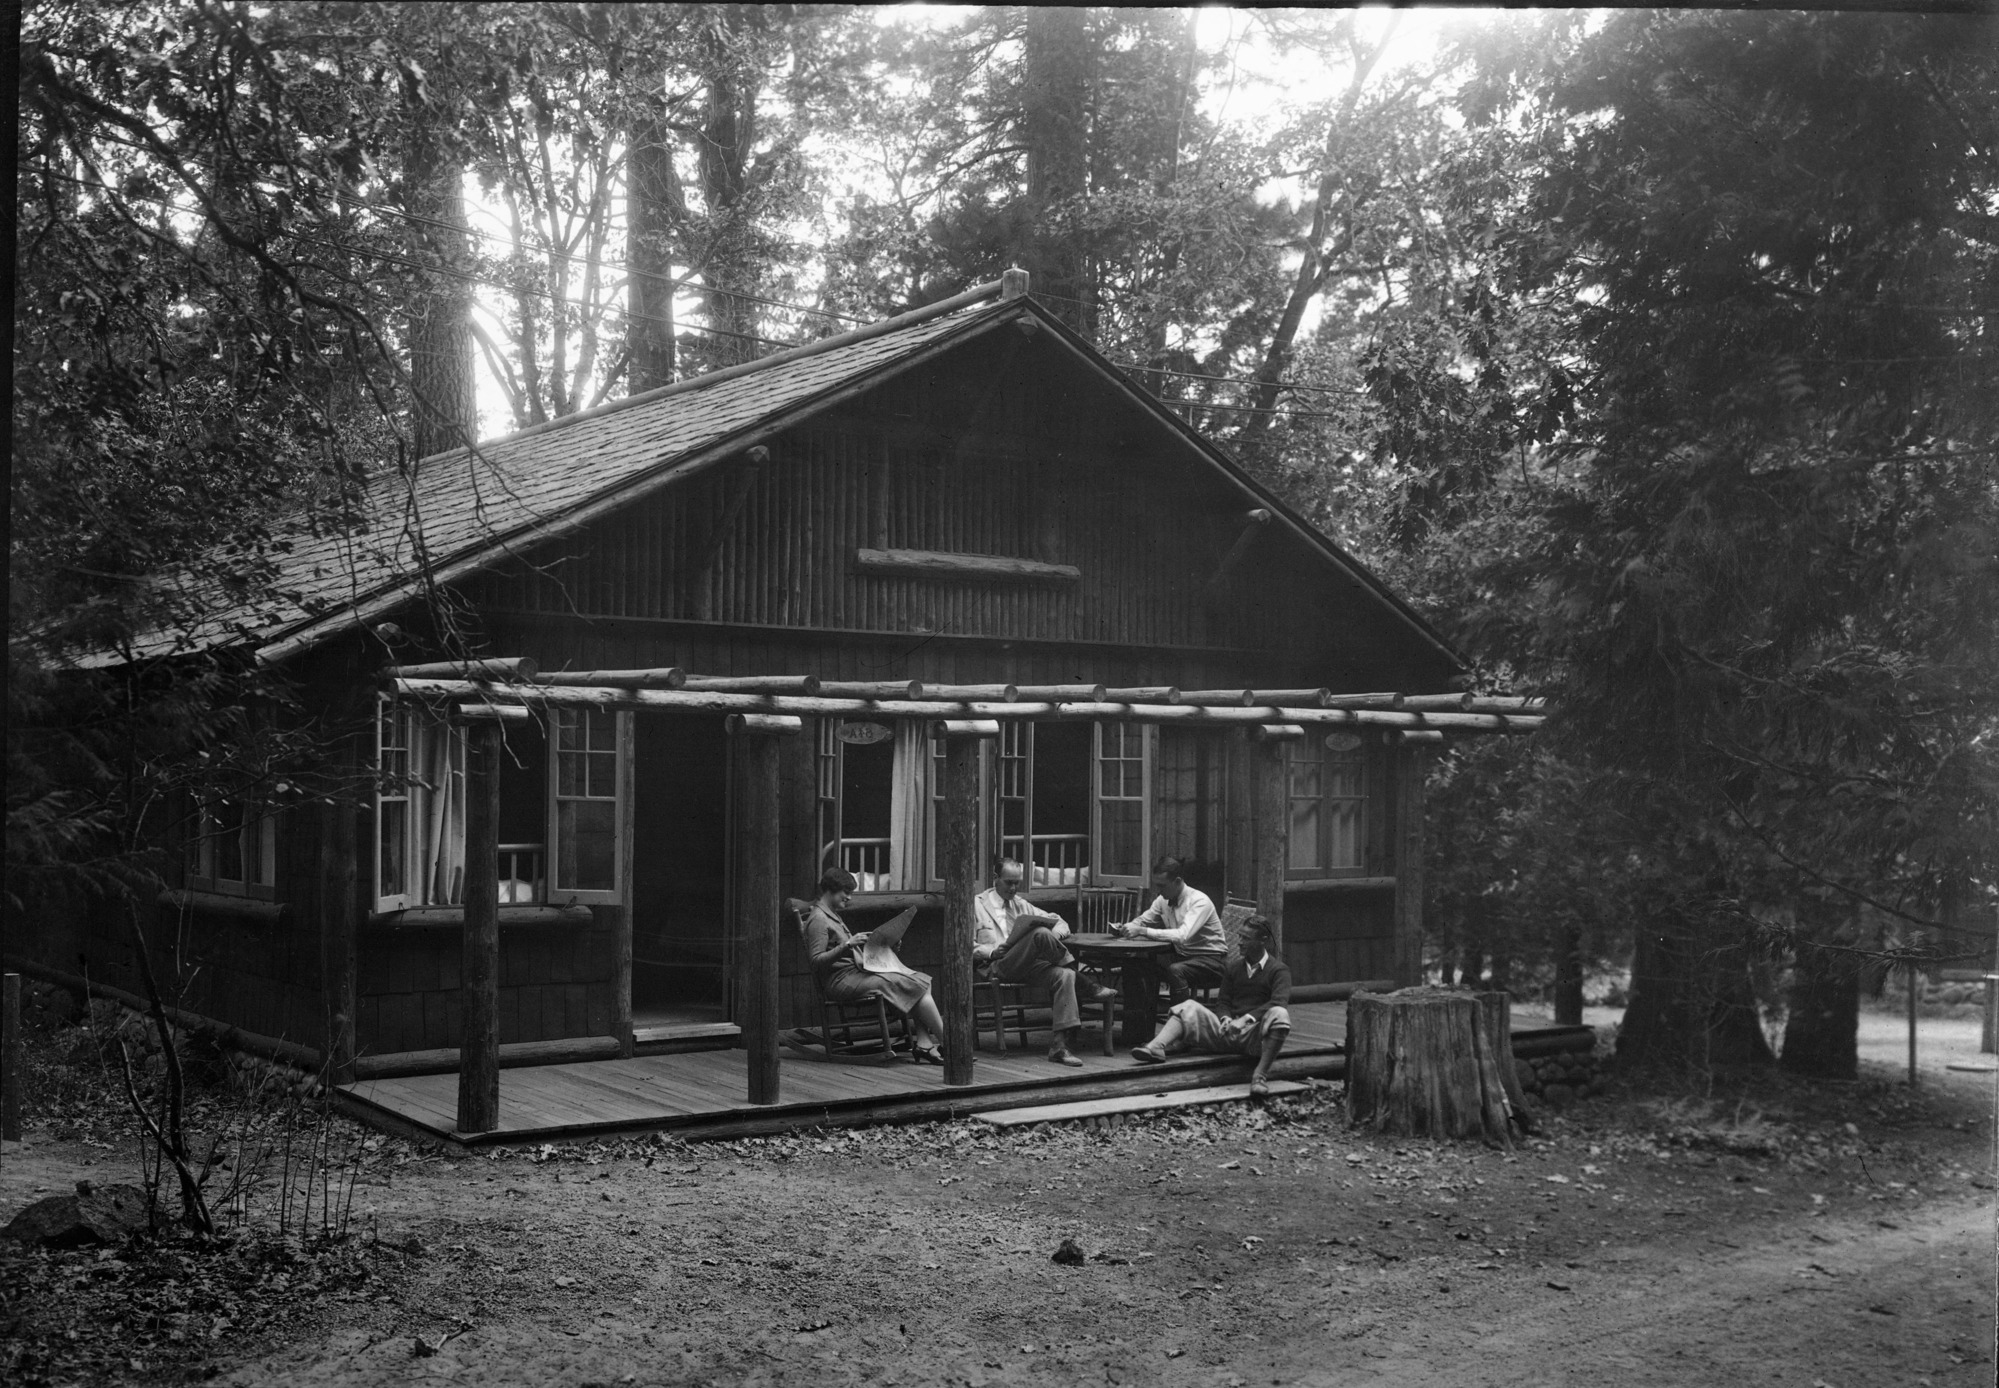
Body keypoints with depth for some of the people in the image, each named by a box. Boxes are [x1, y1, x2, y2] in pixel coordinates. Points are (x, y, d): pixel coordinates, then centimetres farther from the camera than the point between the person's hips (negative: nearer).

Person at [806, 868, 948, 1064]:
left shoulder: (833, 916, 22)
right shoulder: (818, 919, -9)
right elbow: (816, 960, -17)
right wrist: (847, 945, -27)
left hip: (855, 972, 10)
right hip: (841, 980, -10)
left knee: (919, 981, -7)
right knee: (917, 986, -17)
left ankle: (924, 1045, -20)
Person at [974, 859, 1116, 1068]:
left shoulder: (1021, 904, 27)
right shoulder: (976, 905, 12)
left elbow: (1059, 922, 26)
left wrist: (1054, 936, 2)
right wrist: (991, 951, -12)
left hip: (1030, 965, 5)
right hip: (999, 968, -5)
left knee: (1064, 975, -27)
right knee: (1040, 934, -31)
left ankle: (1059, 1044, -33)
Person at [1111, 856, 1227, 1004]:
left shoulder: (1199, 901, -22)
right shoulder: (1163, 900, 0)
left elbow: (1182, 936, -35)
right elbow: (1142, 921, 10)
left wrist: (1142, 931, -38)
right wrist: (1122, 928, -14)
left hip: (1211, 960, -7)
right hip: (1183, 956, 7)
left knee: (1175, 970, -35)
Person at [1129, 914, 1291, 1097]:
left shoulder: (1278, 970, -1)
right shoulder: (1234, 966, 15)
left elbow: (1279, 1002, -18)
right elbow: (1224, 1001, 15)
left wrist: (1246, 1019, -29)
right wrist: (1226, 1019, -9)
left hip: (1255, 1035, -5)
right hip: (1229, 1031, 5)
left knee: (1279, 1014, -35)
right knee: (1189, 1007, -10)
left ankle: (1260, 1074, -44)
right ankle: (1155, 1048, -34)